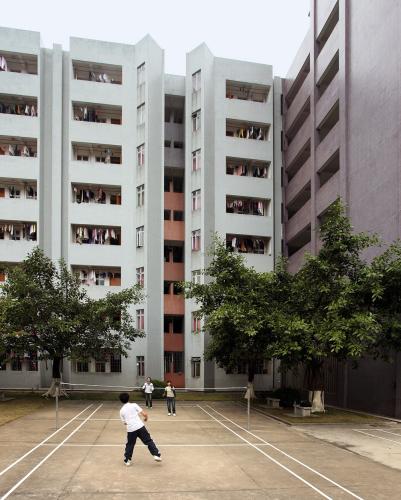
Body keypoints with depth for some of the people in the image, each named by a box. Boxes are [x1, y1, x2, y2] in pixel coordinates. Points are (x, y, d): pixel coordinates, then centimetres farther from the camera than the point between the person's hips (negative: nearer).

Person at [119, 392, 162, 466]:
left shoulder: (121, 411, 10)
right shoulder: (134, 405, 3)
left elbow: (124, 422, 16)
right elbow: (144, 414, -2)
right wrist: (145, 418, 20)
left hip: (130, 429, 2)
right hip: (140, 426, -1)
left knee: (129, 445, 18)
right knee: (149, 441, 6)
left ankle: (127, 460, 22)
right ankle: (156, 455, 3)